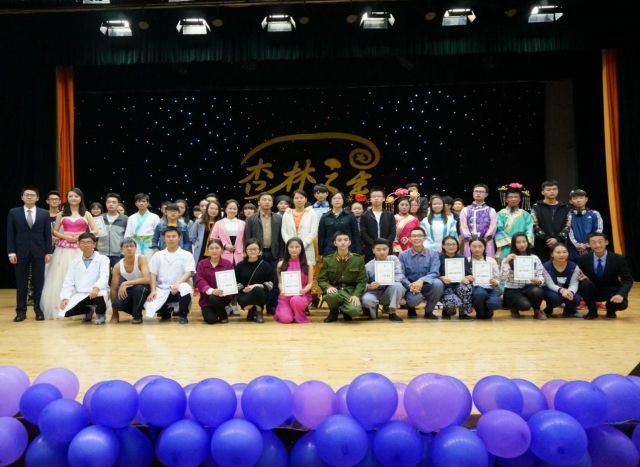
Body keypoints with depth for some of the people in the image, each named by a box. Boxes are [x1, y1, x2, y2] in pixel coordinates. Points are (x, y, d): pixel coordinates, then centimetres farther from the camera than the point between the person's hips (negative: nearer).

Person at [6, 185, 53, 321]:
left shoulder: (44, 213, 6)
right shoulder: (14, 212, 5)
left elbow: (47, 234, 4)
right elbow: (10, 234, 2)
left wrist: (48, 252, -2)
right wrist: (11, 252, -5)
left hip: (39, 252, 0)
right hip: (21, 252, 0)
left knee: (39, 282, 4)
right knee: (21, 283, 4)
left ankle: (38, 309, 11)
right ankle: (21, 311, 10)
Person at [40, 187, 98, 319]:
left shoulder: (86, 214, 9)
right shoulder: (62, 213, 12)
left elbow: (95, 231, 4)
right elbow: (54, 231, 9)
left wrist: (80, 236, -9)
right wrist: (65, 236, -9)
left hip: (81, 249, -1)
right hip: (64, 249, 1)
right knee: (61, 278, 0)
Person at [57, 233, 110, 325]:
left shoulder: (103, 259, 0)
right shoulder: (75, 261, 13)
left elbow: (104, 277, -17)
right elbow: (68, 281, 8)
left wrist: (97, 288, -38)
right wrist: (65, 298, -8)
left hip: (98, 293, -4)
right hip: (80, 295, 4)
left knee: (99, 295, -40)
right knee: (64, 312, -20)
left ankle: (100, 314, -3)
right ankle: (88, 310, 14)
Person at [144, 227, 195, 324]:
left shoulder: (187, 255, 3)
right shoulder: (157, 255, 11)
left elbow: (189, 273, -8)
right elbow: (152, 274, 7)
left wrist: (178, 284, -25)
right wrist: (153, 290, -8)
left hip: (179, 289, -2)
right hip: (162, 290, 2)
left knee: (185, 289, -38)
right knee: (149, 306, -24)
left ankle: (182, 315, -7)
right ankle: (166, 312, 14)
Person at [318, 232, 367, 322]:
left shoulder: (358, 259, 3)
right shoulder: (327, 259, 4)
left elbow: (362, 281, 0)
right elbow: (321, 279, 3)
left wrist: (356, 295, -16)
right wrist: (328, 287, -20)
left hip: (351, 291, 0)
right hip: (334, 290, 0)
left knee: (355, 310, -32)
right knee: (332, 295, -38)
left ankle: (344, 310, 9)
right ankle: (334, 312, 0)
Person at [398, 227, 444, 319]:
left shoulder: (433, 254, 1)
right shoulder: (402, 255, 1)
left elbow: (434, 273, -11)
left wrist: (422, 280, -31)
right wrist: (410, 286, -26)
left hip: (427, 287, 2)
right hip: (410, 288, -2)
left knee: (438, 283, -32)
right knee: (414, 298, -37)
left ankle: (428, 311, -5)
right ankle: (411, 308, 6)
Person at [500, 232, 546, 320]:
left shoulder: (535, 258, 7)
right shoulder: (508, 259, -2)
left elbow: (541, 276, 4)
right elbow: (502, 277, -13)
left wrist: (538, 281, -19)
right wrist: (506, 262, -22)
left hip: (528, 288, 3)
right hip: (512, 291, -3)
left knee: (538, 291, -33)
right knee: (525, 305, -32)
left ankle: (537, 311, -1)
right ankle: (514, 308, 6)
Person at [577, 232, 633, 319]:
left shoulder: (619, 259, -13)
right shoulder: (583, 259, -10)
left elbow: (628, 280, -13)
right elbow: (580, 276, 0)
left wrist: (621, 294, -32)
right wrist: (582, 278, -27)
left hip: (612, 291, -1)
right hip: (593, 291, 1)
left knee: (622, 304, -31)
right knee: (585, 284, -31)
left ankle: (610, 310, 10)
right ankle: (592, 311, -6)